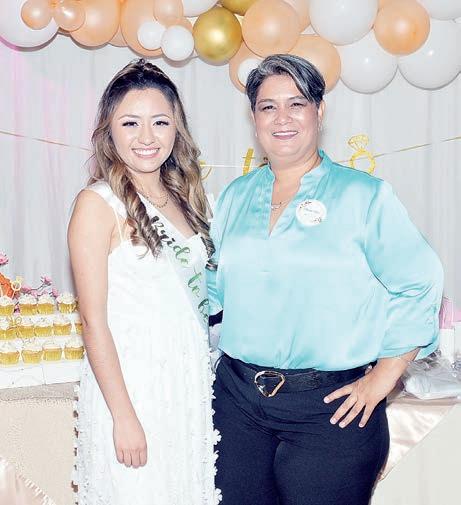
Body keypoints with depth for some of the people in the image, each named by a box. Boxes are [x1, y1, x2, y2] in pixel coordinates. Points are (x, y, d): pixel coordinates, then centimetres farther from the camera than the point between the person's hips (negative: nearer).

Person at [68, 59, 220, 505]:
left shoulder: (182, 198, 8)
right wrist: (124, 416, -14)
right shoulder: (99, 203, -11)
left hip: (193, 384, 6)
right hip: (129, 386, -6)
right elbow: (94, 322, -13)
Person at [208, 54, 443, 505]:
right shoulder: (235, 197, 9)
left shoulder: (364, 196, -5)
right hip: (237, 398, 4)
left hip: (331, 407, -3)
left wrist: (382, 378, -9)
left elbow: (418, 287, -6)